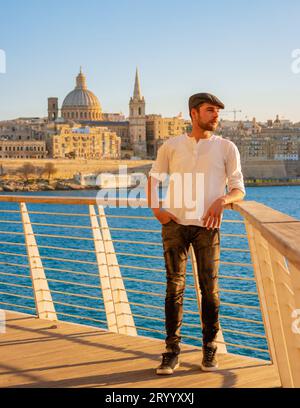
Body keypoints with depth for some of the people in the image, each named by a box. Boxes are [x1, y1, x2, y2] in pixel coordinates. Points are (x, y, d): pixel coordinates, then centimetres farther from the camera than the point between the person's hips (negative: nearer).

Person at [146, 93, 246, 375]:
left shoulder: (226, 148, 7)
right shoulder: (171, 146, 9)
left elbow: (239, 189, 5)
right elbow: (153, 177, 21)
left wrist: (222, 199, -17)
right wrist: (155, 209, 5)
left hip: (207, 225, 0)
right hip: (175, 224, 1)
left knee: (209, 288, 0)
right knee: (174, 286, 0)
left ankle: (209, 349, 13)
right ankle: (172, 351, 6)